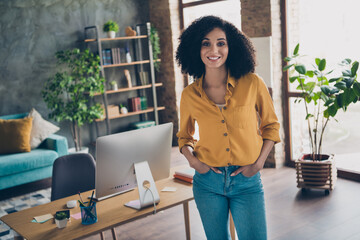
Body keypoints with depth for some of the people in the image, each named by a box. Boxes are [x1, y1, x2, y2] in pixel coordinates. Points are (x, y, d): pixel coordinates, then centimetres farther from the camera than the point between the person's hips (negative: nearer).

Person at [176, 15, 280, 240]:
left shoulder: (252, 84, -7)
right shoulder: (189, 95, -2)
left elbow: (271, 125, 5)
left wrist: (259, 162, -5)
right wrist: (192, 159, -5)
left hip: (246, 182, -1)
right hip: (208, 182, 2)